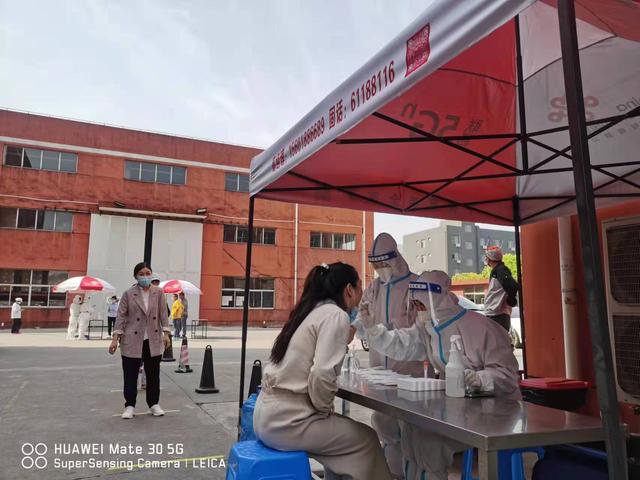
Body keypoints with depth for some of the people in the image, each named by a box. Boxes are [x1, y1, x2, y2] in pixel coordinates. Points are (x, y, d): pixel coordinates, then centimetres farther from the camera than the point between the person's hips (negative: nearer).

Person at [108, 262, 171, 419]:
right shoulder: (128, 294, -3)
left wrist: (166, 333, -4)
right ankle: (129, 406, 20)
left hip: (153, 341, 2)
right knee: (130, 375, 6)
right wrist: (115, 339, -10)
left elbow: (163, 314, 3)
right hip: (132, 341, -2)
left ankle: (153, 404, 23)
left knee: (153, 375, 10)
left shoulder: (158, 293, 2)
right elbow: (121, 316, -5)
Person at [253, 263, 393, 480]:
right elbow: (322, 375, -22)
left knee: (340, 427, 24)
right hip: (287, 421, -9)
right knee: (366, 439, 7)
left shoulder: (313, 311, 12)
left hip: (268, 414, 9)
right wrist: (325, 408, -5)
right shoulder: (336, 315, -13)